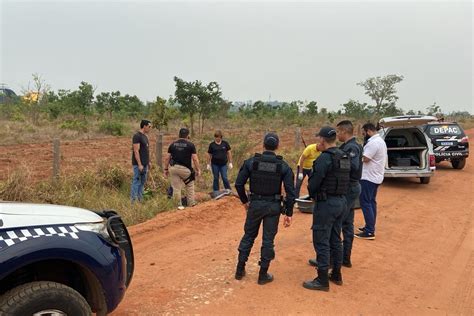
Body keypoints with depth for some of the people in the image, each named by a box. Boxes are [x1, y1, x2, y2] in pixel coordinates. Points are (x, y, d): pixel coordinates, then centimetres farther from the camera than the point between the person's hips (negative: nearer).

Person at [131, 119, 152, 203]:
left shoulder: (145, 136, 14)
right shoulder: (137, 136, -14)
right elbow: (136, 151, -19)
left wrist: (148, 162, 18)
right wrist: (139, 165, -21)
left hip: (144, 164, 10)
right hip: (139, 164, -9)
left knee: (142, 182, 12)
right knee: (136, 182, -5)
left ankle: (140, 199, 19)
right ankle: (133, 200, -1)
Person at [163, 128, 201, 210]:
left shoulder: (173, 144, 8)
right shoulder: (190, 145, -1)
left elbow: (167, 158, 7)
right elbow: (195, 159, -5)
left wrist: (166, 169, 15)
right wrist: (198, 170, 2)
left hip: (173, 168, 2)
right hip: (185, 168, -2)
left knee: (176, 188, 8)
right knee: (190, 185, 19)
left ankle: (179, 205, 13)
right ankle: (191, 203, 21)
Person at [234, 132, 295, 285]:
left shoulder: (251, 162, -6)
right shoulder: (283, 166, -6)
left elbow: (239, 183, -5)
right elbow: (290, 191, -9)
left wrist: (245, 201, 10)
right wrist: (288, 213, -2)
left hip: (255, 204, 1)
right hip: (273, 206, -1)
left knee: (248, 236, 17)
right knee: (268, 240, 9)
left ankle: (240, 270, 25)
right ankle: (263, 275, 19)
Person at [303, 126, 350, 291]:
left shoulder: (324, 158, -19)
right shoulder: (344, 157, 8)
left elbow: (313, 183, -17)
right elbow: (343, 180, 12)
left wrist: (313, 194, 2)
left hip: (326, 203, -9)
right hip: (341, 201, 9)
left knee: (321, 242, 0)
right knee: (335, 240, 18)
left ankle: (322, 280, 7)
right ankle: (336, 275, 30)